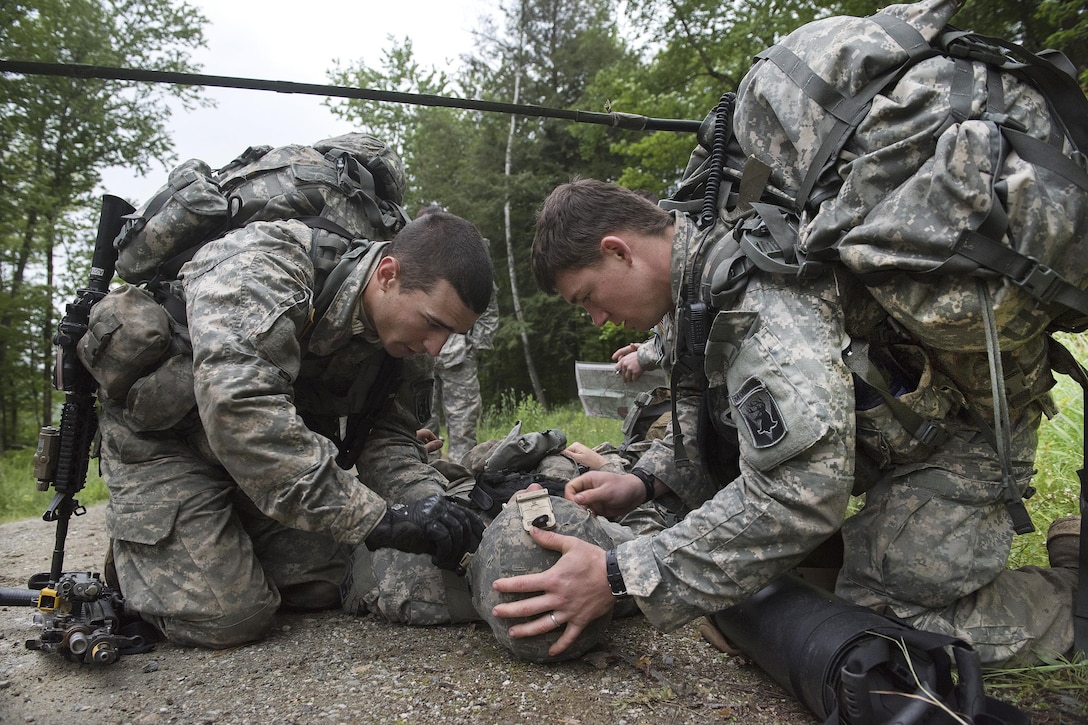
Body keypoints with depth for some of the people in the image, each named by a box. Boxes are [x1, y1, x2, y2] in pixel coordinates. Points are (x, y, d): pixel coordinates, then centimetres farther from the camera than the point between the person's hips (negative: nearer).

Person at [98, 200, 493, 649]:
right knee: (227, 618, -14)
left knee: (319, 592, -2)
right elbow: (240, 410, -48)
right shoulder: (266, 271, -35)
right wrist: (376, 518, -49)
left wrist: (428, 504, -31)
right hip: (168, 441, -6)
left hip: (283, 442, 6)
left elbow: (390, 435, -9)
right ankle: (132, 547, 15)